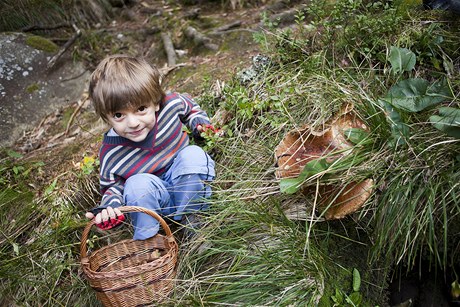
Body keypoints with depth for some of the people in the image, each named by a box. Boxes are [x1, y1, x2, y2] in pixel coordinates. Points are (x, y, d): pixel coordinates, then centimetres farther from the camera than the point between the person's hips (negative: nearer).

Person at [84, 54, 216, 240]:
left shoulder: (171, 104, -19)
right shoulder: (111, 154, -22)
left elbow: (189, 106, 8)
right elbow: (112, 186, -5)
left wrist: (200, 123, -6)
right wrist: (108, 207, -24)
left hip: (188, 184, 2)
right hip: (150, 197, -1)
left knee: (193, 154, -28)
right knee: (138, 184, -34)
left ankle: (191, 219, -13)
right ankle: (145, 240, -9)